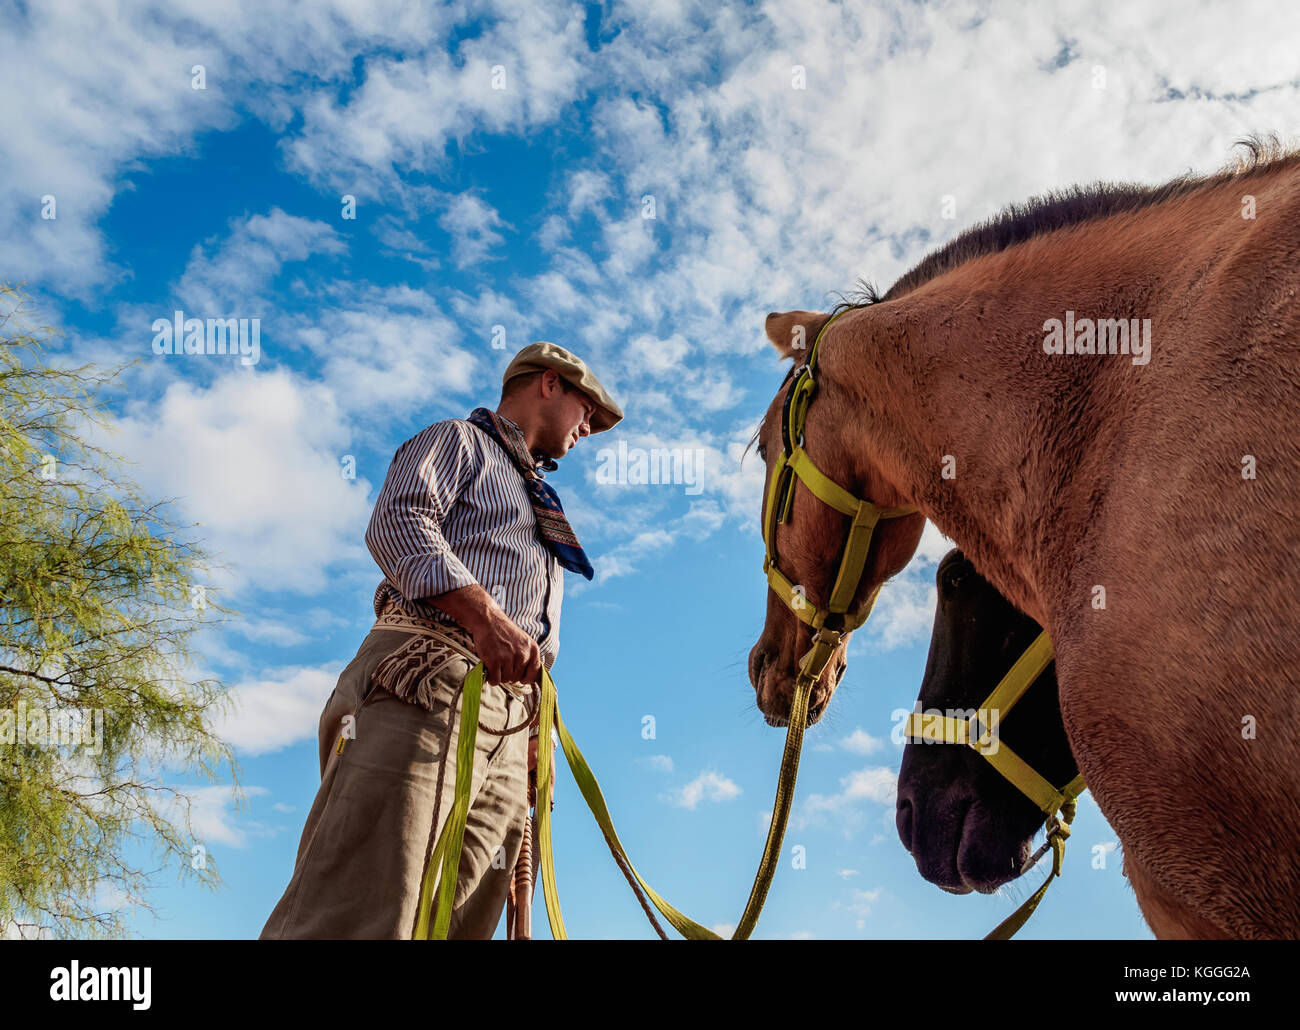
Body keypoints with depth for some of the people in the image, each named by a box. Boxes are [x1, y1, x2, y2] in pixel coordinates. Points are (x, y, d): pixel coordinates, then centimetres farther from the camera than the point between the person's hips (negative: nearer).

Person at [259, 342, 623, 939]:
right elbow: (398, 518, -6)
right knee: (356, 913, -22)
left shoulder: (542, 507, 39)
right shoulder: (459, 441, 17)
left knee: (459, 922, -6)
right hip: (426, 681, -7)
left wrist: (538, 735, 18)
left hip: (509, 729, 7)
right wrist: (484, 614, -21)